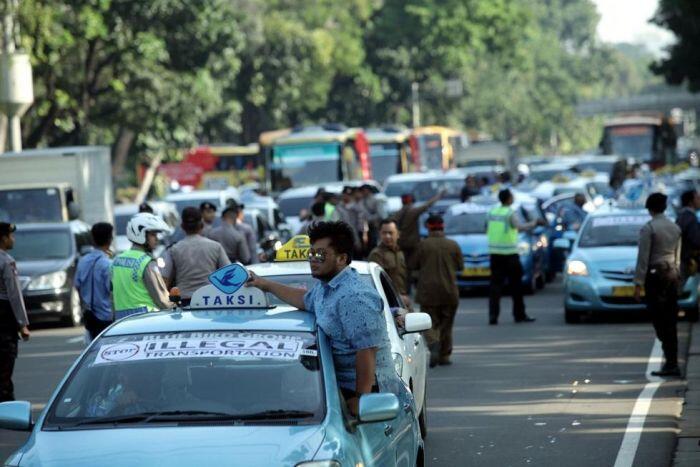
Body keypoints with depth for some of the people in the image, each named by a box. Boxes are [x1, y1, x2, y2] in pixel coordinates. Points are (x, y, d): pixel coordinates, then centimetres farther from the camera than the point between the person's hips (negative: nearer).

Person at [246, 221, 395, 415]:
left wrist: (361, 398, -26)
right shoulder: (324, 287, 15)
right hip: (341, 385, 10)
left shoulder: (354, 297, -20)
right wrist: (267, 285, 42)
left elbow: (367, 350, -25)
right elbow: (306, 300, 41)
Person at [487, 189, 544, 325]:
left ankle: (493, 315, -7)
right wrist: (535, 222, -13)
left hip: (494, 253, 5)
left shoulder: (492, 212, 8)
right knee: (516, 285, 6)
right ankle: (519, 315, 10)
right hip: (509, 253, -5)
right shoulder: (510, 213, -10)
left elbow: (488, 231, 17)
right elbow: (521, 227, -25)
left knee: (495, 285, 3)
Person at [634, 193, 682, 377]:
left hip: (655, 274, -6)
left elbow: (643, 258, -12)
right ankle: (672, 363, 12)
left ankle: (671, 363, -14)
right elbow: (677, 257, 15)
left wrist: (638, 284, -11)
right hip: (672, 274, 6)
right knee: (670, 322, 11)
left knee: (660, 322, -6)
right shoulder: (675, 228, 10)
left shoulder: (648, 229, -10)